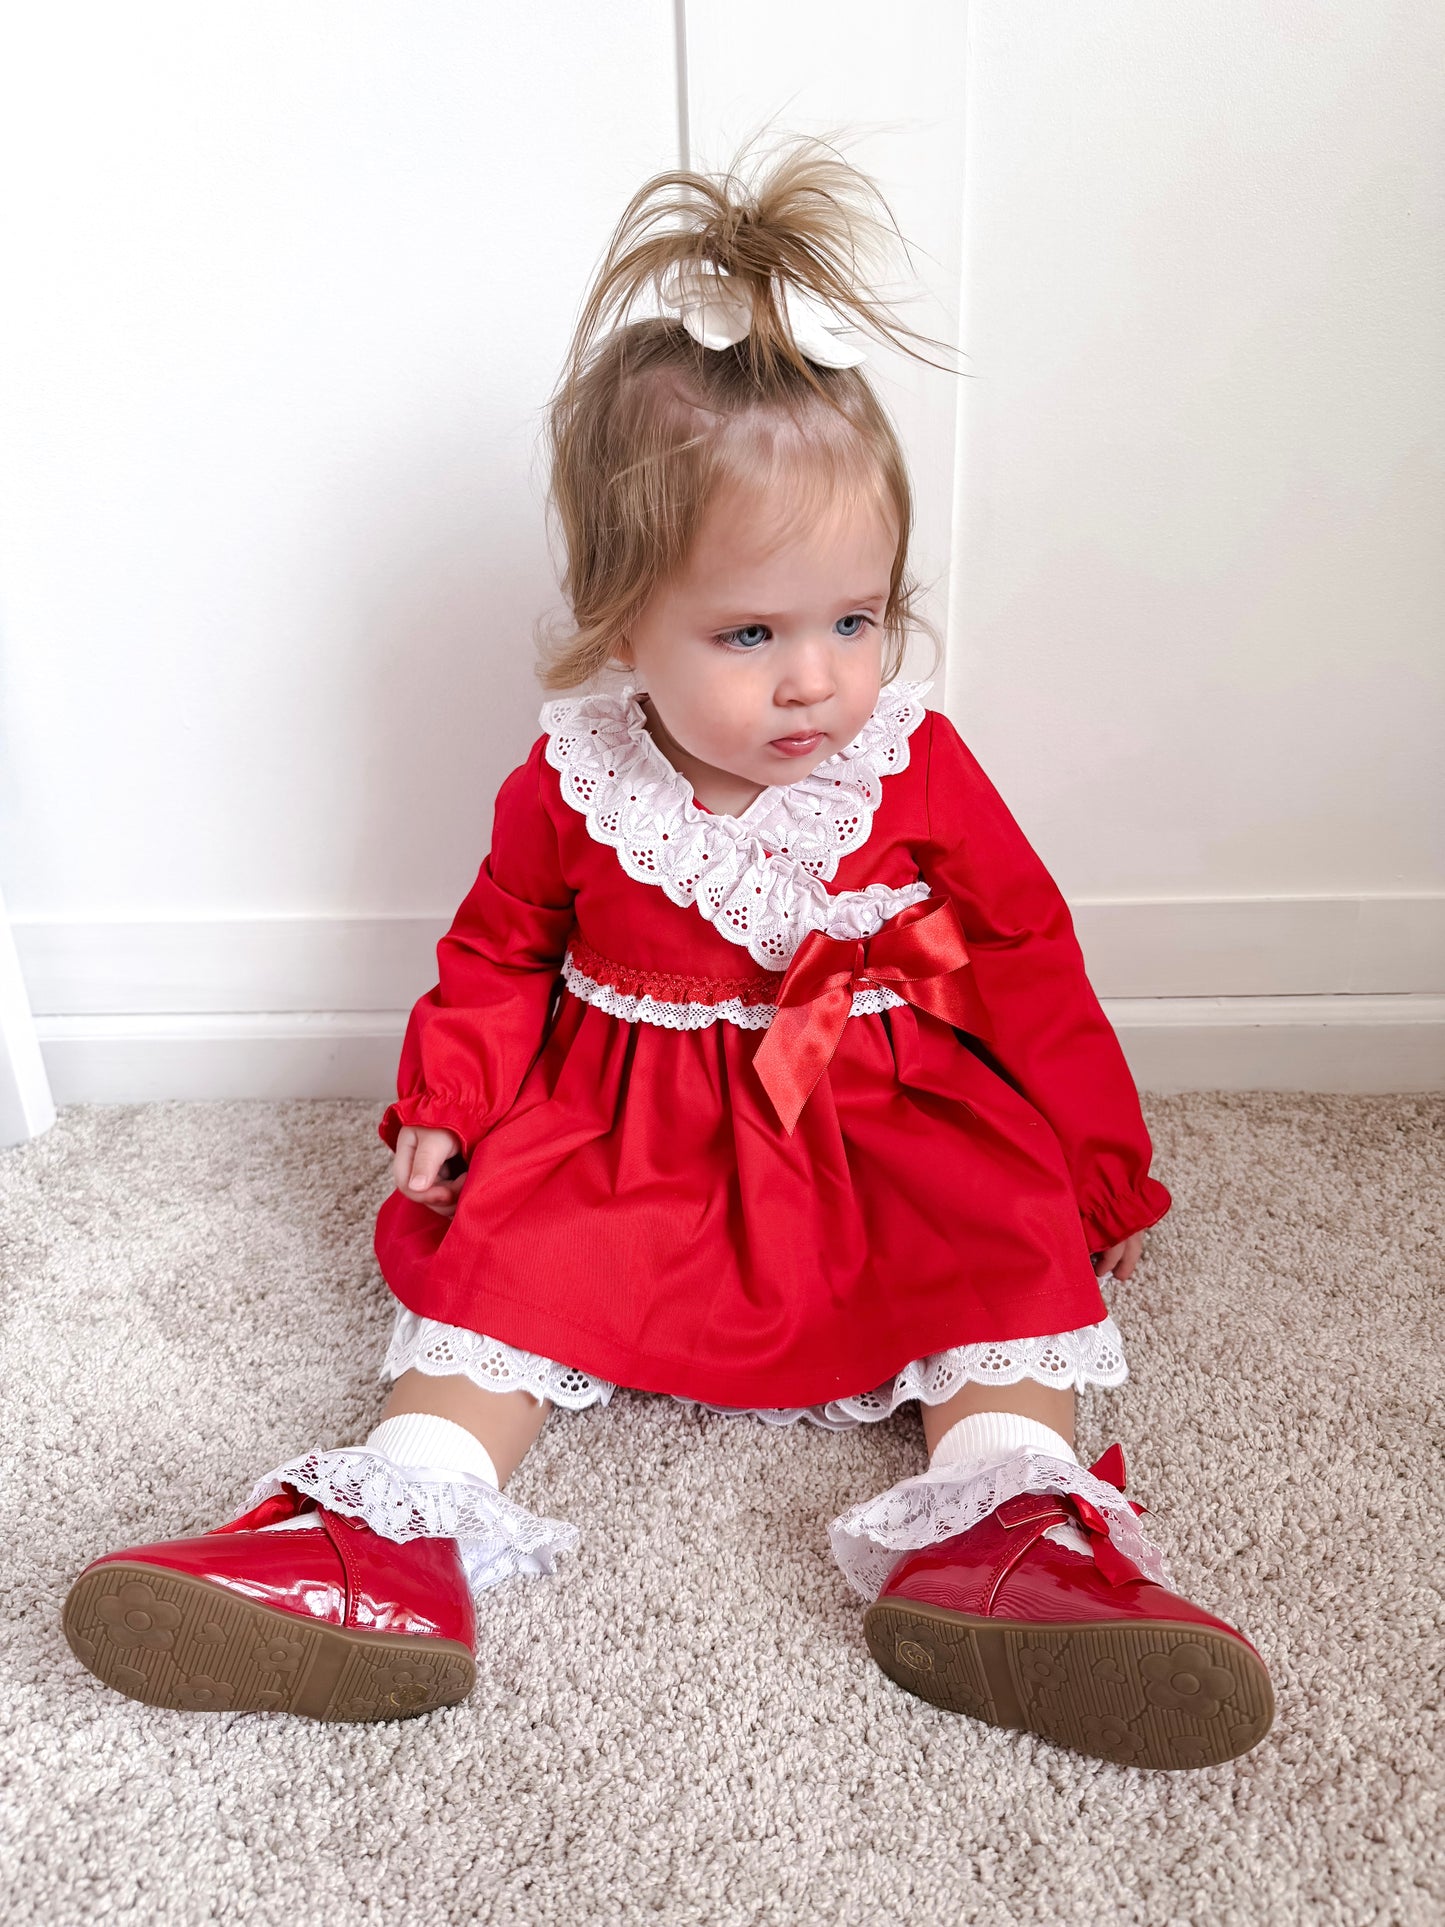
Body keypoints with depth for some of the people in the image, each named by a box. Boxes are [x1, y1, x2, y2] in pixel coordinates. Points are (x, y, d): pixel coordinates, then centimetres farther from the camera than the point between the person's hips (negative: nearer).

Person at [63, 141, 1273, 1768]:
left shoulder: (918, 766, -7)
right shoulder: (570, 788, -8)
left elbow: (1025, 955, 2)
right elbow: (502, 953, 8)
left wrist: (1099, 1158, 4)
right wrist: (440, 1107, -5)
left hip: (892, 1122, 1)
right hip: (629, 1128, 0)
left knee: (1014, 1231, -21)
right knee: (509, 1247, -19)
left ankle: (1001, 1530, -26)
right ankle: (404, 1539, -20)